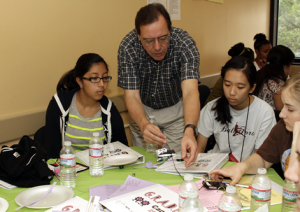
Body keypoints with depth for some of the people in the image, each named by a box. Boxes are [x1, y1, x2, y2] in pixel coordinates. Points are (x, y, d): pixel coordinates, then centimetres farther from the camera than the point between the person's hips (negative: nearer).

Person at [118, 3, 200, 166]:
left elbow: (190, 91, -40)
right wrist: (144, 124, -47)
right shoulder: (127, 47, -26)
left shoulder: (185, 44, -29)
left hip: (176, 108, -1)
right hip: (143, 110, 1)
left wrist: (189, 130, -59)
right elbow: (132, 95, -26)